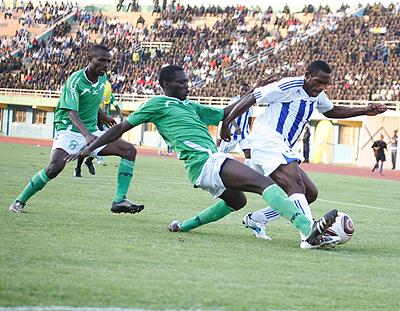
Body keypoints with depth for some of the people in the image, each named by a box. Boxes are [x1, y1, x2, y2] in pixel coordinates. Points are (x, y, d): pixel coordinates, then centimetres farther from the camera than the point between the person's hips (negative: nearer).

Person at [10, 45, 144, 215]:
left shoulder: (102, 78, 6)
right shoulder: (75, 80, -18)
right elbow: (71, 113, -29)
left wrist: (103, 116, 41)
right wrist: (87, 135, -45)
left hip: (92, 131, 7)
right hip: (68, 130, -7)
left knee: (129, 150, -8)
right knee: (54, 167, -31)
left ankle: (119, 200, -10)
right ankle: (19, 202, -10)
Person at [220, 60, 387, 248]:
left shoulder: (317, 95, 14)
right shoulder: (288, 87, -12)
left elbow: (331, 111, 35)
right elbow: (251, 98, -8)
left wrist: (365, 111, 25)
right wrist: (226, 123, -6)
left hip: (283, 151, 10)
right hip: (268, 140, -10)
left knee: (310, 193, 7)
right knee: (295, 185, -28)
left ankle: (255, 220, 12)